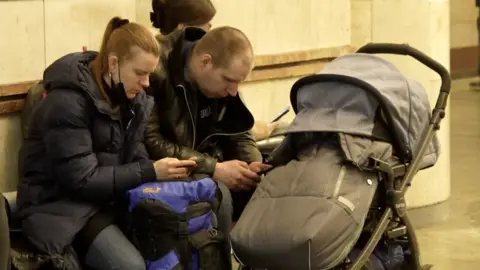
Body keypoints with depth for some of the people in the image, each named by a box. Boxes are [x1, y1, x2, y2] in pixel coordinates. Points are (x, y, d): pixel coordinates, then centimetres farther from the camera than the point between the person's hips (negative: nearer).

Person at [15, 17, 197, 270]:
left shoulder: (130, 95, 2)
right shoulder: (68, 102, -22)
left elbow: (133, 154, 8)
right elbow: (81, 180, -24)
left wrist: (162, 169, -14)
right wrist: (150, 173, -25)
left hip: (111, 198, 7)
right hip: (61, 206, -7)